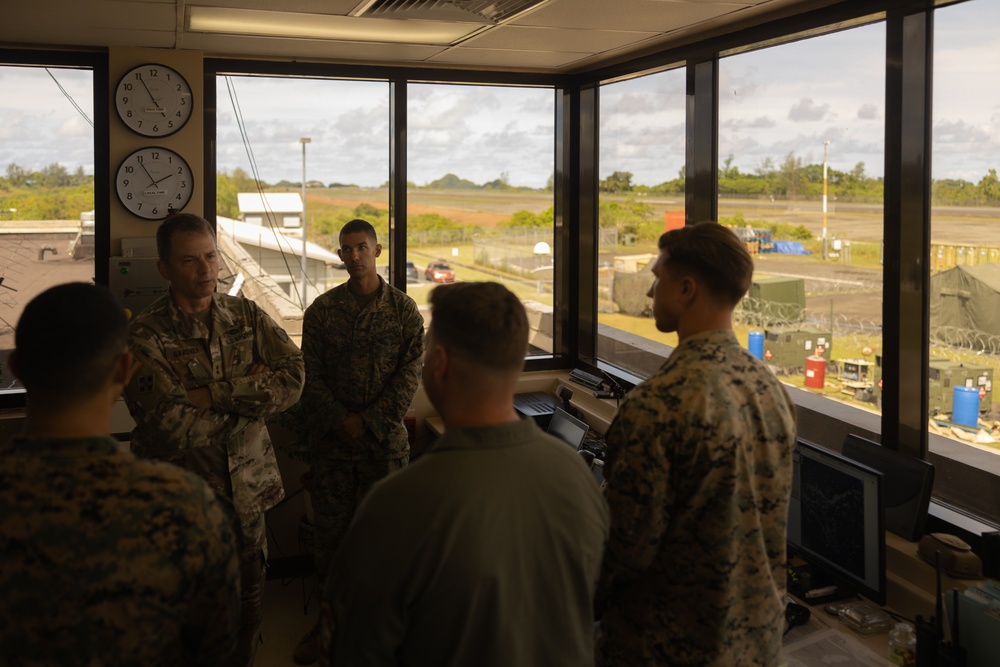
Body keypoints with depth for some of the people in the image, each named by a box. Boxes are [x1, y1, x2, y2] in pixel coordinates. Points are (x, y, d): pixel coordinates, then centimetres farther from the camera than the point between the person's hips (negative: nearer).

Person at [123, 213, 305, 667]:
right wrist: (250, 391, -11)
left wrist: (214, 394, -17)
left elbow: (294, 376, -11)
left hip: (247, 493, 4)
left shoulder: (246, 316, 3)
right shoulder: (145, 336, -12)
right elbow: (173, 426, -22)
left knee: (247, 611, 16)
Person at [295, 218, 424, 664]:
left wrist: (368, 421, -12)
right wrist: (339, 421, -11)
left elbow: (409, 375, -5)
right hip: (332, 437, 1)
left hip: (384, 438, -1)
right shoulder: (322, 309, 3)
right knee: (329, 527, 8)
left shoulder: (404, 309, 0)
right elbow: (311, 374, 1)